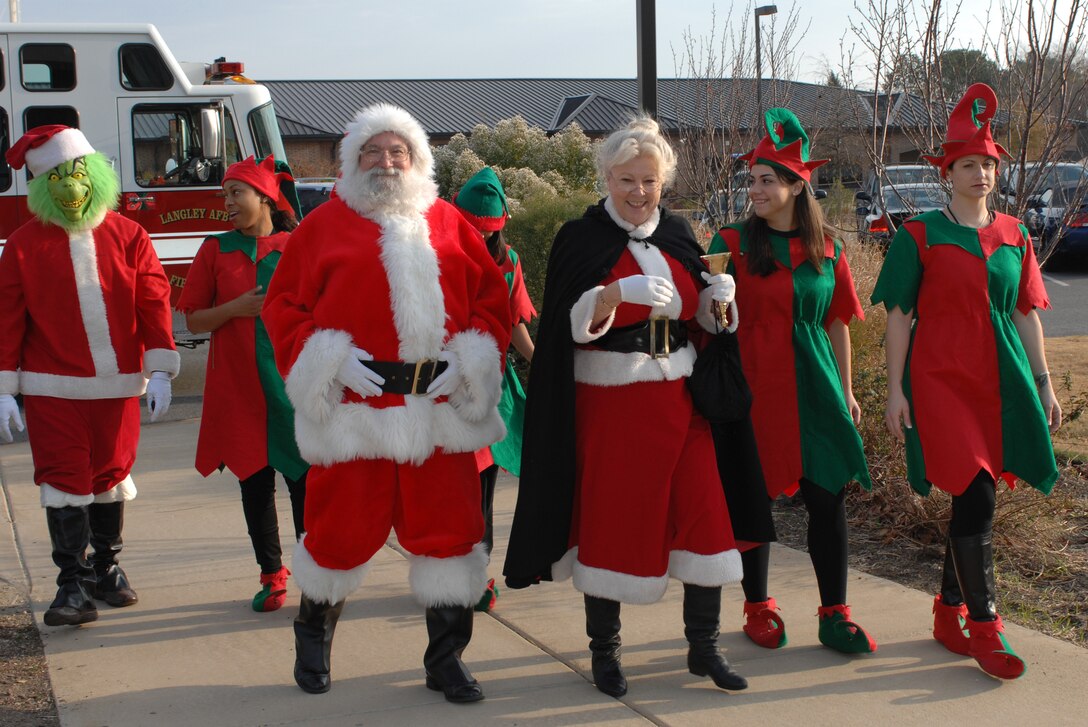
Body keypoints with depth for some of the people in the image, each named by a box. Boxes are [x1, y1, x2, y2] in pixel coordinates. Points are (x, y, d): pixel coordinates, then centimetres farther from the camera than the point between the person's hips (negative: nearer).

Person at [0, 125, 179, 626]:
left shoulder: (128, 236, 2)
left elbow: (153, 304, 0)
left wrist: (159, 371, -6)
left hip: (117, 387, 2)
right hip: (53, 391, -2)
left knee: (111, 476, 13)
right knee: (64, 481, -2)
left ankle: (106, 569, 29)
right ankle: (73, 584, 3)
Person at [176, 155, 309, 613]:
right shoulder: (216, 250, 7)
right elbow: (194, 320, 6)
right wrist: (236, 308, -11)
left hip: (293, 381, -1)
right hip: (238, 385, 2)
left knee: (303, 477, -3)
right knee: (255, 479, 6)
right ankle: (271, 573, 17)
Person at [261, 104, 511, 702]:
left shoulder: (448, 222, 12)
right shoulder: (325, 225, 6)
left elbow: (491, 297, 11)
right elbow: (283, 303, 3)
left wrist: (471, 357, -4)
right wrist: (328, 360, -10)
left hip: (441, 408, 2)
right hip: (356, 407, -2)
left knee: (448, 529, 5)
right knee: (343, 526, 4)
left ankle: (446, 658, 19)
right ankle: (313, 633, 32)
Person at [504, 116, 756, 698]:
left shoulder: (677, 234, 9)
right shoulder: (580, 239, -4)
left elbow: (700, 321, 15)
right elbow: (571, 326, -14)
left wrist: (718, 299, -7)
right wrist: (618, 291, -30)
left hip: (679, 399, 4)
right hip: (609, 403, -4)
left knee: (703, 512, 0)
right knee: (610, 522, 2)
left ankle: (703, 644, 12)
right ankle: (603, 649, 17)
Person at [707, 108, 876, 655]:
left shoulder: (826, 248, 7)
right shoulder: (732, 243, -2)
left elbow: (838, 323, 13)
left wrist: (846, 392, 14)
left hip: (814, 388, 3)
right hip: (753, 384, -2)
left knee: (828, 496, 1)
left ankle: (834, 615, 12)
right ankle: (758, 608, 19)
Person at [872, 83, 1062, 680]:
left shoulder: (1013, 237, 10)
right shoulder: (920, 235, -3)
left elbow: (1026, 313, 13)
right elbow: (898, 316, -3)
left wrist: (1042, 383, 10)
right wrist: (896, 389, -7)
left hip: (1001, 381, 5)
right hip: (941, 380, -5)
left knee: (973, 499, 8)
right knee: (975, 498, -11)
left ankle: (948, 612, 23)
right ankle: (983, 627, -1)